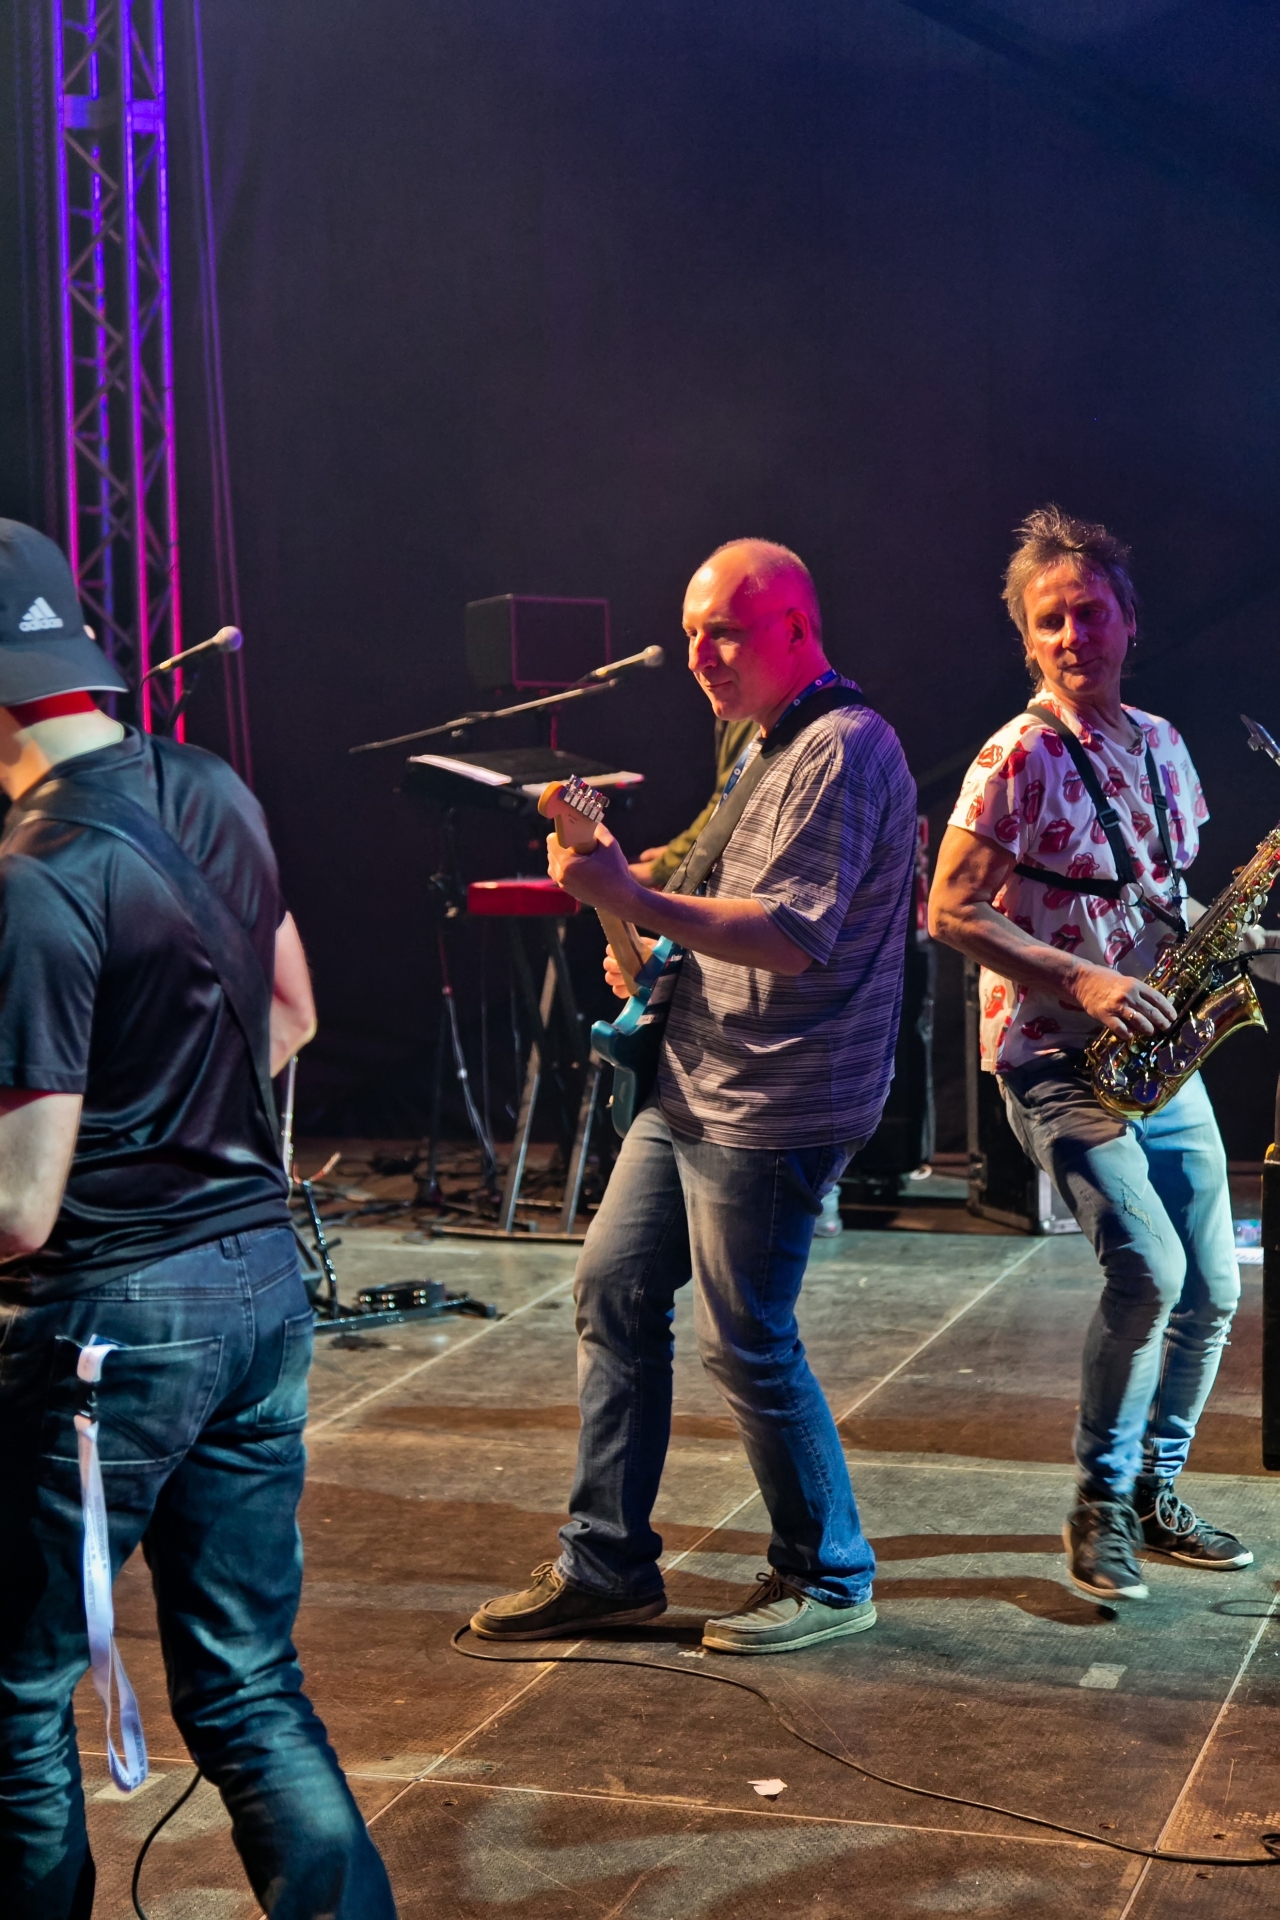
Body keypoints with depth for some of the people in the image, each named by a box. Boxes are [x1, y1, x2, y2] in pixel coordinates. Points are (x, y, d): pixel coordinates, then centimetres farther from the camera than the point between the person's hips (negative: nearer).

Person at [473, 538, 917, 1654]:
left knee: (745, 1341, -4)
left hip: (775, 1109, -10)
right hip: (698, 1083, 10)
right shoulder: (774, 746, 17)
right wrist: (660, 948, 11)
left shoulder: (844, 748, -16)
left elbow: (793, 936, -26)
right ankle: (608, 1563, 19)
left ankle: (829, 1581, 15)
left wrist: (631, 898, -26)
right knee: (613, 1290, 10)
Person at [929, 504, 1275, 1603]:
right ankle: (1099, 1507, -4)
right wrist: (1079, 978, -22)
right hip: (1057, 1062, -7)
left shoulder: (1163, 747, 11)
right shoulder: (1018, 761, -11)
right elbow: (950, 911, -14)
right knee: (1148, 1270, -21)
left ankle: (1156, 1489, 26)